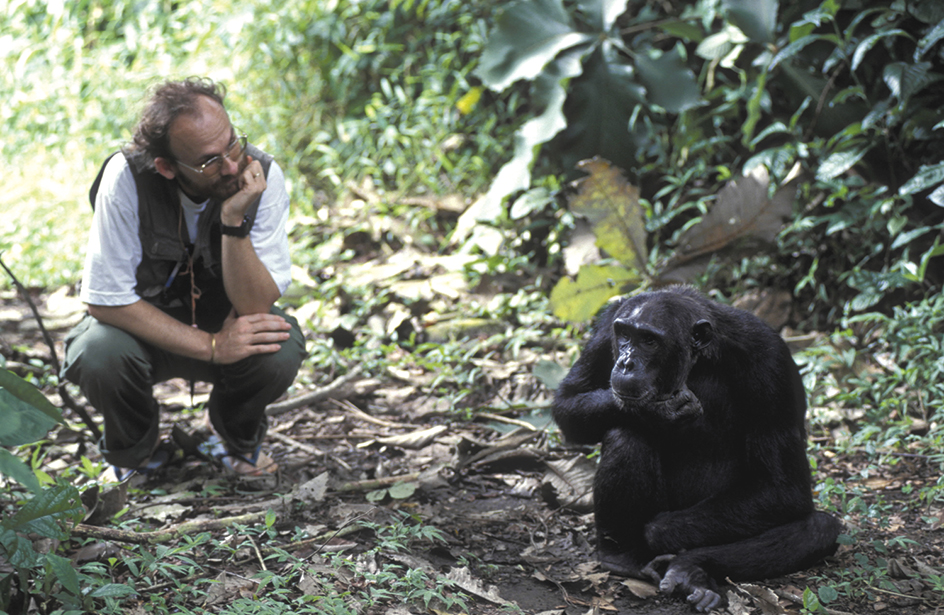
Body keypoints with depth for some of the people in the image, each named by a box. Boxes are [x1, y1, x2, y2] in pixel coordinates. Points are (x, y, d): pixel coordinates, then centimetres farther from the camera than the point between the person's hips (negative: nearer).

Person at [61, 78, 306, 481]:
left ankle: (238, 439, 7)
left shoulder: (262, 176, -23)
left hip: (228, 322, 1)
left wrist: (234, 221, -39)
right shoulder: (126, 176, -27)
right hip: (146, 327, -1)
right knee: (98, 356, -33)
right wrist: (211, 345, -28)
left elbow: (254, 307, -25)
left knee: (281, 350, -30)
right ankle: (135, 449, 3)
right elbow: (106, 299, -23)